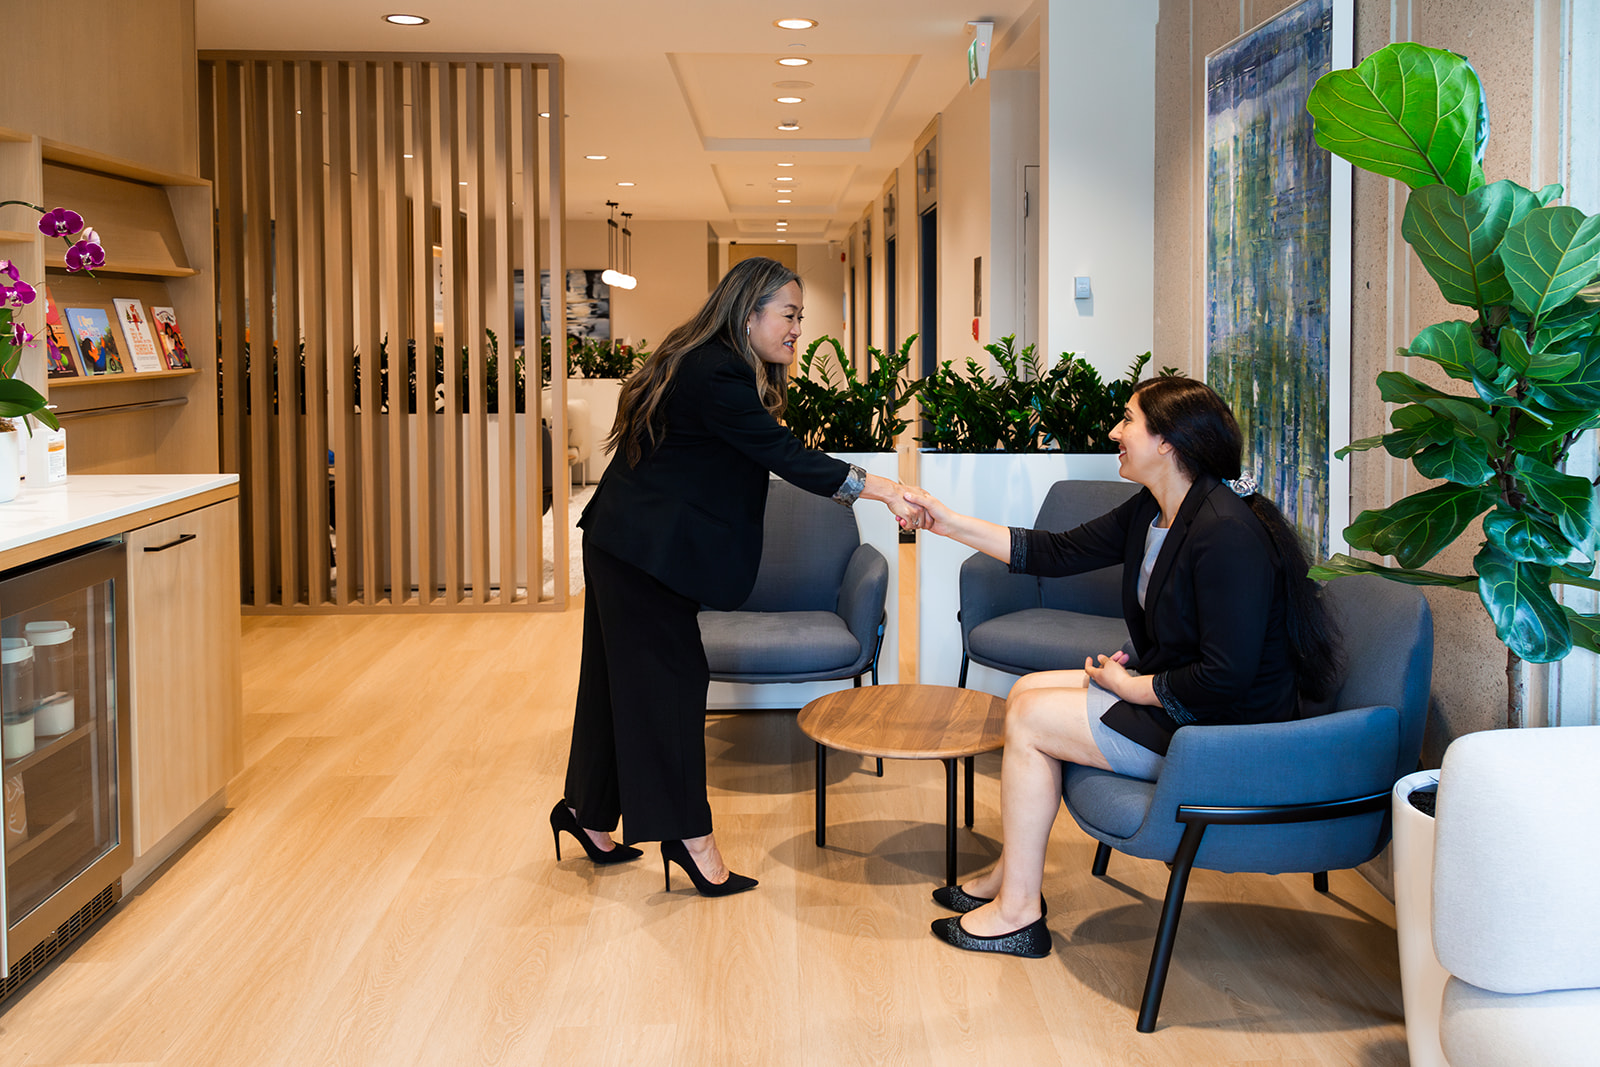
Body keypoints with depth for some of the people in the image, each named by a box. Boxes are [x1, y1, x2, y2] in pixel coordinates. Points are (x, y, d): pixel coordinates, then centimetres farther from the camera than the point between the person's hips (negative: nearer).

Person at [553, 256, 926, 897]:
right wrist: (880, 490, -26)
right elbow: (785, 456, -25)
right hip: (646, 549, -10)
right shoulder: (716, 377, -22)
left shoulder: (710, 366, 11)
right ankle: (689, 837, 1)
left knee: (621, 676, 14)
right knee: (669, 679, -5)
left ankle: (589, 813, 24)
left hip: (631, 546, 10)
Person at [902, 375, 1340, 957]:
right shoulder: (1150, 511, 4)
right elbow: (1058, 552, 10)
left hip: (1226, 730, -10)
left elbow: (1226, 679, -29)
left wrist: (1129, 687, -16)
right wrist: (949, 523, 8)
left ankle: (1016, 910, 4)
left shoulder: (1227, 534, -27)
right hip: (1168, 693, 10)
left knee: (1029, 716, -8)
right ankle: (1009, 875, 19)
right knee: (1028, 690, 11)